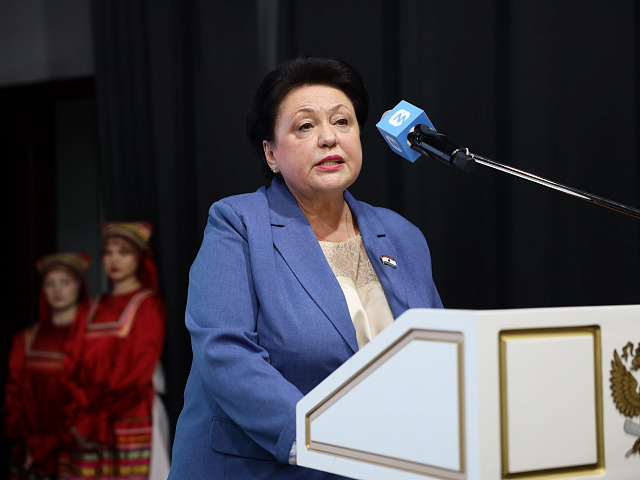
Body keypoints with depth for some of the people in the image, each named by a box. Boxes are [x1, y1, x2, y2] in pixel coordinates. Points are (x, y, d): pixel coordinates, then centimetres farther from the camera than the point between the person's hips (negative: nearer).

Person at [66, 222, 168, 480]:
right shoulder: (96, 307, 18)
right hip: (90, 424, 5)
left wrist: (97, 419, -10)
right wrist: (80, 414, -3)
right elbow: (82, 368, 13)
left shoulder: (148, 305, 1)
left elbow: (140, 371, -8)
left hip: (129, 417, -5)